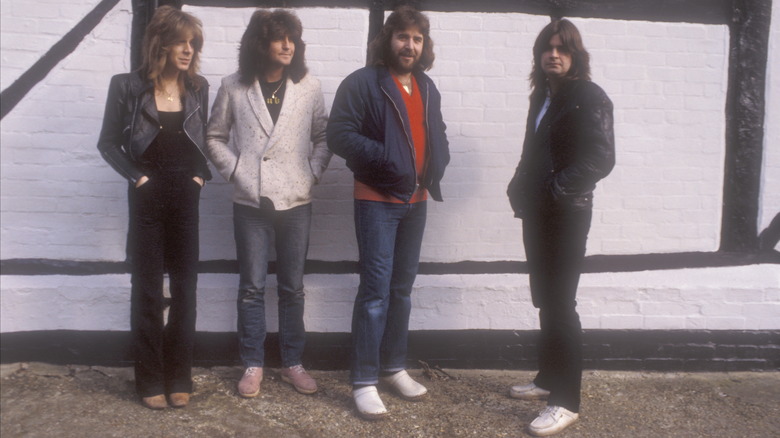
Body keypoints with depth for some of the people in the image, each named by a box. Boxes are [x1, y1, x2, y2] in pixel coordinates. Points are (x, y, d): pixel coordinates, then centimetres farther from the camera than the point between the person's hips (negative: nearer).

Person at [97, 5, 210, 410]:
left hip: (186, 197, 3)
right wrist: (136, 176, -10)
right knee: (147, 288, 5)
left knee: (185, 286, 5)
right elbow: (109, 143, 0)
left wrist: (201, 175, -1)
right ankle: (150, 382, 16)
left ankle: (179, 379, 18)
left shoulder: (198, 87, 4)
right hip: (147, 198, -3)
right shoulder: (128, 87, -5)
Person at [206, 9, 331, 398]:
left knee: (292, 288, 9)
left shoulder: (309, 87, 2)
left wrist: (313, 173, -3)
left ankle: (292, 363, 22)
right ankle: (252, 365, 19)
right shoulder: (234, 87, 0)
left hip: (296, 202, 1)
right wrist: (234, 170, -3)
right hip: (250, 202, -1)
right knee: (252, 287, 6)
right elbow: (214, 137, 9)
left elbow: (324, 137, 9)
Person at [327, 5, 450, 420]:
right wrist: (387, 160, -21)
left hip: (415, 200, 7)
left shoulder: (427, 88, 13)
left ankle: (394, 367, 26)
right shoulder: (362, 83, -8)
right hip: (377, 199, -6)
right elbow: (339, 134, -15)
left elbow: (436, 134, 22)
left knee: (402, 288, 13)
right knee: (375, 289, -7)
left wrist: (436, 165, 1)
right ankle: (364, 381, 3)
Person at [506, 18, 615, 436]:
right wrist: (520, 189, 4)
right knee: (545, 300, 14)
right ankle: (549, 378, 28)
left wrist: (557, 190, -20)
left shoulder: (589, 97, -9)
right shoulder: (542, 95, 13)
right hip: (537, 212, 7)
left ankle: (566, 401, 5)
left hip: (566, 215, -7)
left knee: (560, 304, -5)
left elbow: (601, 158, -18)